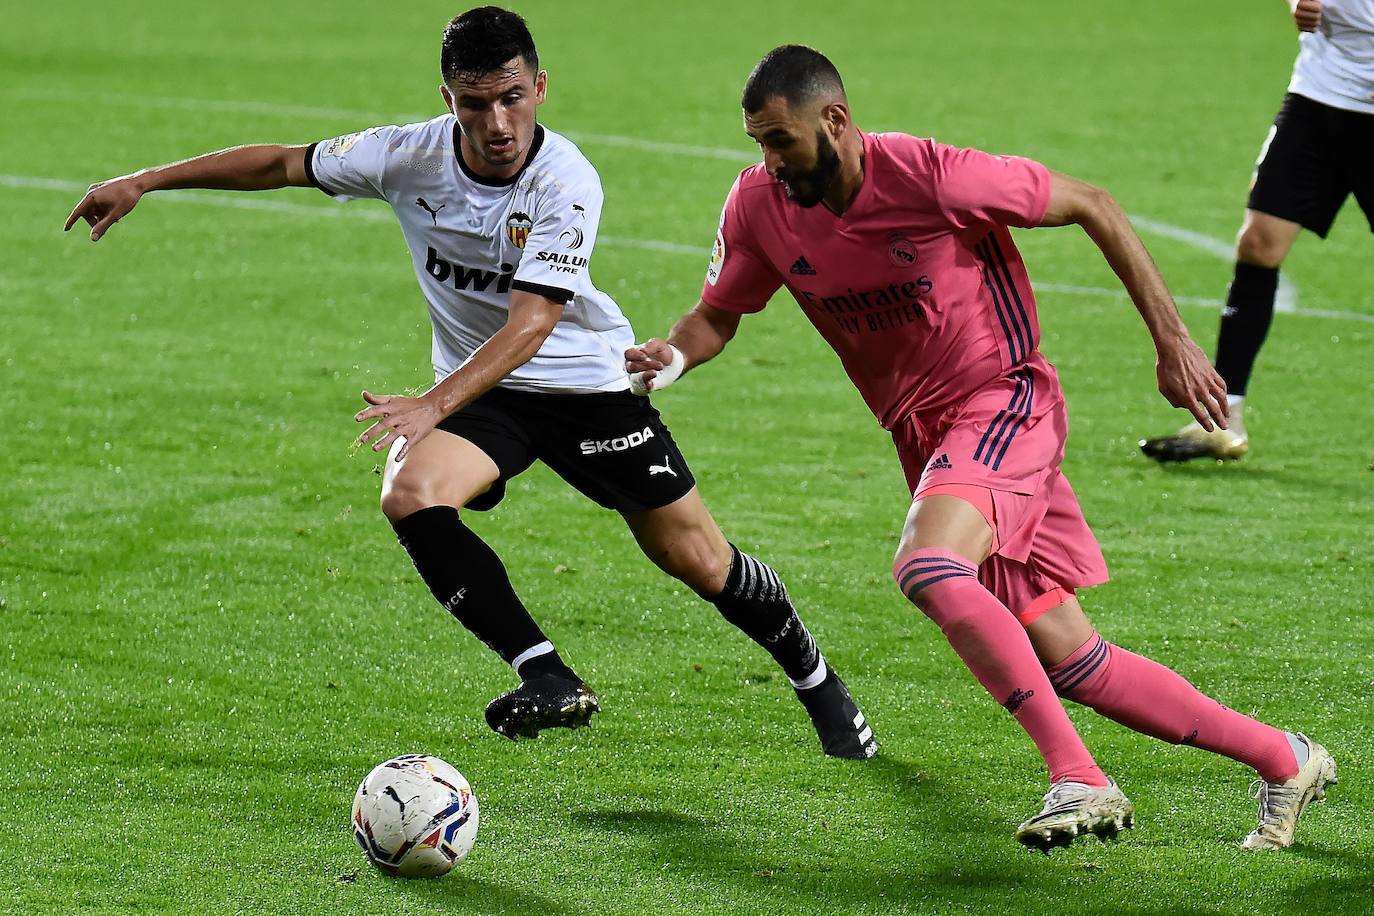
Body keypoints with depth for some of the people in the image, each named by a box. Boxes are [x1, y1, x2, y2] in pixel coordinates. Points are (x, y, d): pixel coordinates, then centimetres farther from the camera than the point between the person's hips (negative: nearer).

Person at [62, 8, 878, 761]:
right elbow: (283, 164, -2)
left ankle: (816, 680, 30)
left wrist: (433, 407, -47)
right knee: (410, 494, -29)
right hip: (479, 388, 3)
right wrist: (143, 183, -3)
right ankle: (549, 680, -26)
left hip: (587, 383, -3)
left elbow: (529, 324, -34)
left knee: (698, 560, 1)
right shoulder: (411, 156, -16)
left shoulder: (566, 182, -27)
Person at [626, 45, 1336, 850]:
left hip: (1005, 401, -6)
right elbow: (717, 315, 10)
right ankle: (1284, 761, 16)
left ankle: (1080, 781, -27)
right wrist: (674, 356, -14)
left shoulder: (930, 176, -21)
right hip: (924, 435, 7)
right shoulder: (760, 205, -4)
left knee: (928, 571, -33)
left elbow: (1091, 206, -10)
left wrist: (1172, 342, -9)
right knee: (1069, 664, 3)